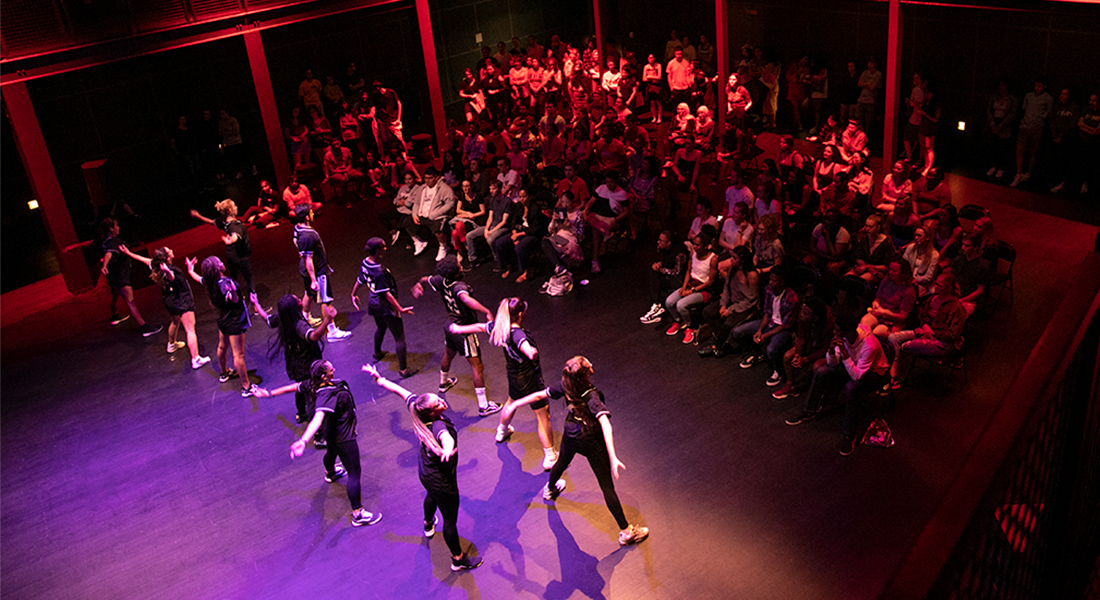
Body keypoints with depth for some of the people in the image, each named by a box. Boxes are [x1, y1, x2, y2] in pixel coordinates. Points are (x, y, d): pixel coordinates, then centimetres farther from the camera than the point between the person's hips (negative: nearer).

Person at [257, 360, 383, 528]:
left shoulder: (313, 384, -14)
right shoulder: (327, 395, -41)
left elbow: (294, 387, 1)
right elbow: (317, 418, -55)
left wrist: (270, 393, 14)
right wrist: (303, 441, -69)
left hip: (332, 431, 10)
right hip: (343, 437, -10)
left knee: (332, 451, 40)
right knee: (354, 473, -1)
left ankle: (331, 473, 74)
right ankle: (358, 514, 6)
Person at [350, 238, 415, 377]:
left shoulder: (365, 263, -7)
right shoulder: (379, 271, -32)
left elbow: (359, 281, 8)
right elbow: (387, 293, -29)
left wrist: (354, 295, 26)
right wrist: (400, 309, -26)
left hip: (373, 302, 9)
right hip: (386, 307, -9)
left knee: (381, 328, 35)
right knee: (399, 337, 3)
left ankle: (377, 353, 59)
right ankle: (403, 370, 8)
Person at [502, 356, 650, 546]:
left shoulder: (565, 387, -19)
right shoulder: (592, 397, -35)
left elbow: (540, 395, -9)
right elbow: (605, 424, -46)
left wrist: (514, 405, 4)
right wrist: (613, 457, -52)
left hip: (570, 438, 6)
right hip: (592, 443, -6)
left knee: (562, 463, 37)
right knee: (607, 487, 4)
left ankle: (550, 490, 68)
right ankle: (626, 532, 14)